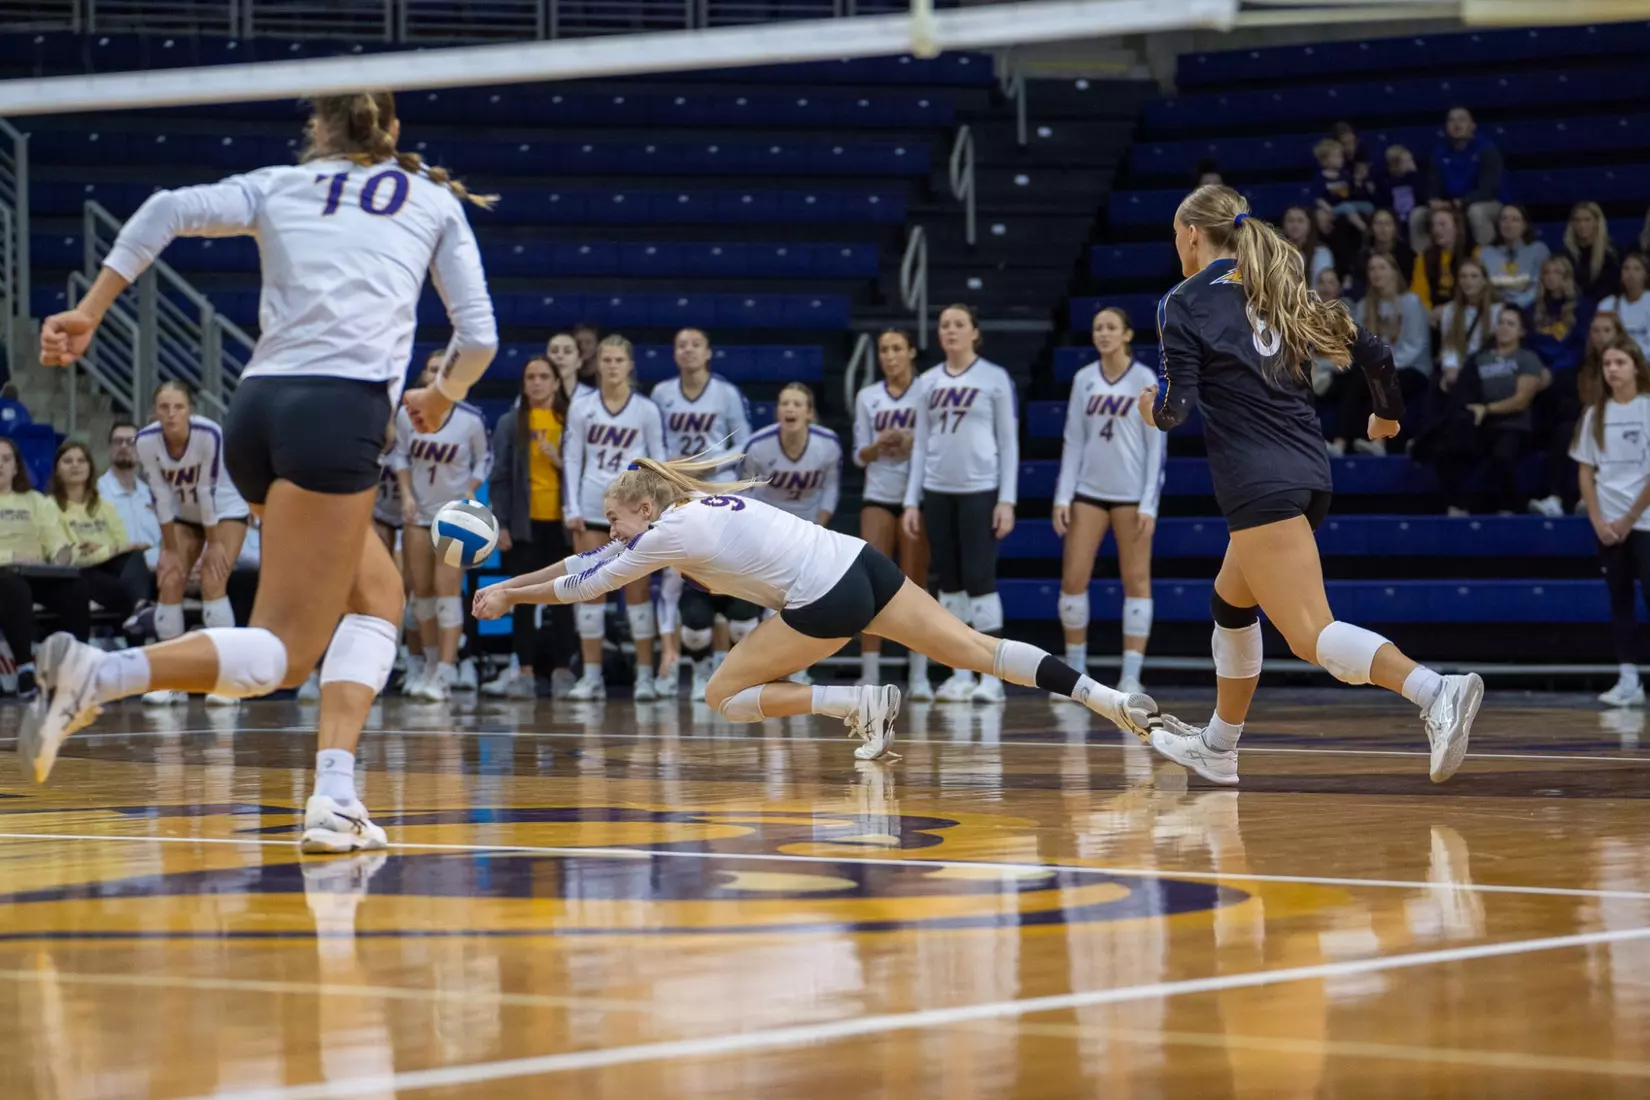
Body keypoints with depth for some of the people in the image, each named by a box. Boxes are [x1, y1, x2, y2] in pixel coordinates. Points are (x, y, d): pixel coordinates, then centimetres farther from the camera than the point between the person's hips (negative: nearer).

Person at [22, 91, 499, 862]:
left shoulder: (281, 186, 20)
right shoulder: (434, 200, 19)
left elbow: (169, 211, 3)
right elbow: (477, 337, 16)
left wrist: (89, 313, 5)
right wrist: (441, 399, 36)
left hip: (258, 406, 5)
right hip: (339, 411, -5)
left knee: (378, 594, 20)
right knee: (282, 653, -6)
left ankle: (336, 798, 6)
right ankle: (96, 675, -28)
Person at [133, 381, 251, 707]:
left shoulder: (209, 434, -32)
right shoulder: (146, 441, -22)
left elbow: (208, 490, -25)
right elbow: (161, 496, -15)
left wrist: (215, 544, -17)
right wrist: (170, 549, -11)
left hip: (225, 510, -4)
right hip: (183, 515, 4)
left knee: (213, 582, -19)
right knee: (169, 583, -8)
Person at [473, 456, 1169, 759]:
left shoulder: (667, 533, -3)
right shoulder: (693, 507, 20)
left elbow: (586, 584, 8)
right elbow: (586, 563, 30)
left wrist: (507, 597, 21)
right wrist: (508, 585, 31)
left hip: (827, 600, -9)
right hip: (860, 561, 9)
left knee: (725, 696, 3)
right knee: (975, 648, 3)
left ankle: (860, 704, -8)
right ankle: (1113, 701, -9)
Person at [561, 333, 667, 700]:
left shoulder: (646, 410, 2)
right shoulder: (581, 409, 6)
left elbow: (659, 461, 4)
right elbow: (571, 459, 6)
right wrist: (572, 508, -1)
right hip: (591, 508, 2)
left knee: (637, 590, -1)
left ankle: (645, 675, 3)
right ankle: (592, 675, 7)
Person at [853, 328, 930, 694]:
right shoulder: (866, 397, 9)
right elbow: (859, 455, 8)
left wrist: (914, 443, -18)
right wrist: (878, 446, -13)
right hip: (877, 497, 2)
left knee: (914, 585, -1)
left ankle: (918, 675, 4)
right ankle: (869, 676, -3)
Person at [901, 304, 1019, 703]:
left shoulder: (995, 378, 1)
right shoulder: (927, 382, 11)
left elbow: (1009, 441, -1)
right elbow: (921, 444, 14)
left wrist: (1007, 500, -8)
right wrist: (912, 501, 8)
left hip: (980, 491, -4)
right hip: (938, 492, 4)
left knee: (980, 579, -8)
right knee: (950, 582, 5)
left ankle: (991, 676, -4)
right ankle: (960, 674, 9)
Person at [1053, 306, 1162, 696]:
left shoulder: (1145, 380, -3)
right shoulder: (1084, 379, 7)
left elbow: (1157, 445, -5)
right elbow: (1073, 441, 9)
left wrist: (1149, 503, -10)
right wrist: (1063, 496, 2)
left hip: (1131, 494, -4)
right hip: (1089, 490, 4)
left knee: (1136, 581, -2)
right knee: (1072, 579, -1)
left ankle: (1131, 677, 1)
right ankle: (1075, 671, 11)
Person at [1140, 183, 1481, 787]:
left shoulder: (1184, 304, -3)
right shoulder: (1278, 288, 15)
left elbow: (1178, 405, -11)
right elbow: (1373, 350, 12)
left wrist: (1155, 409, 13)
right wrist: (1387, 414, 30)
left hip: (1258, 483, -9)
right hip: (1307, 471, 9)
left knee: (1310, 635, -15)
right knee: (1231, 602, 27)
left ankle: (1436, 692, -36)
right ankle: (1217, 748, 36)